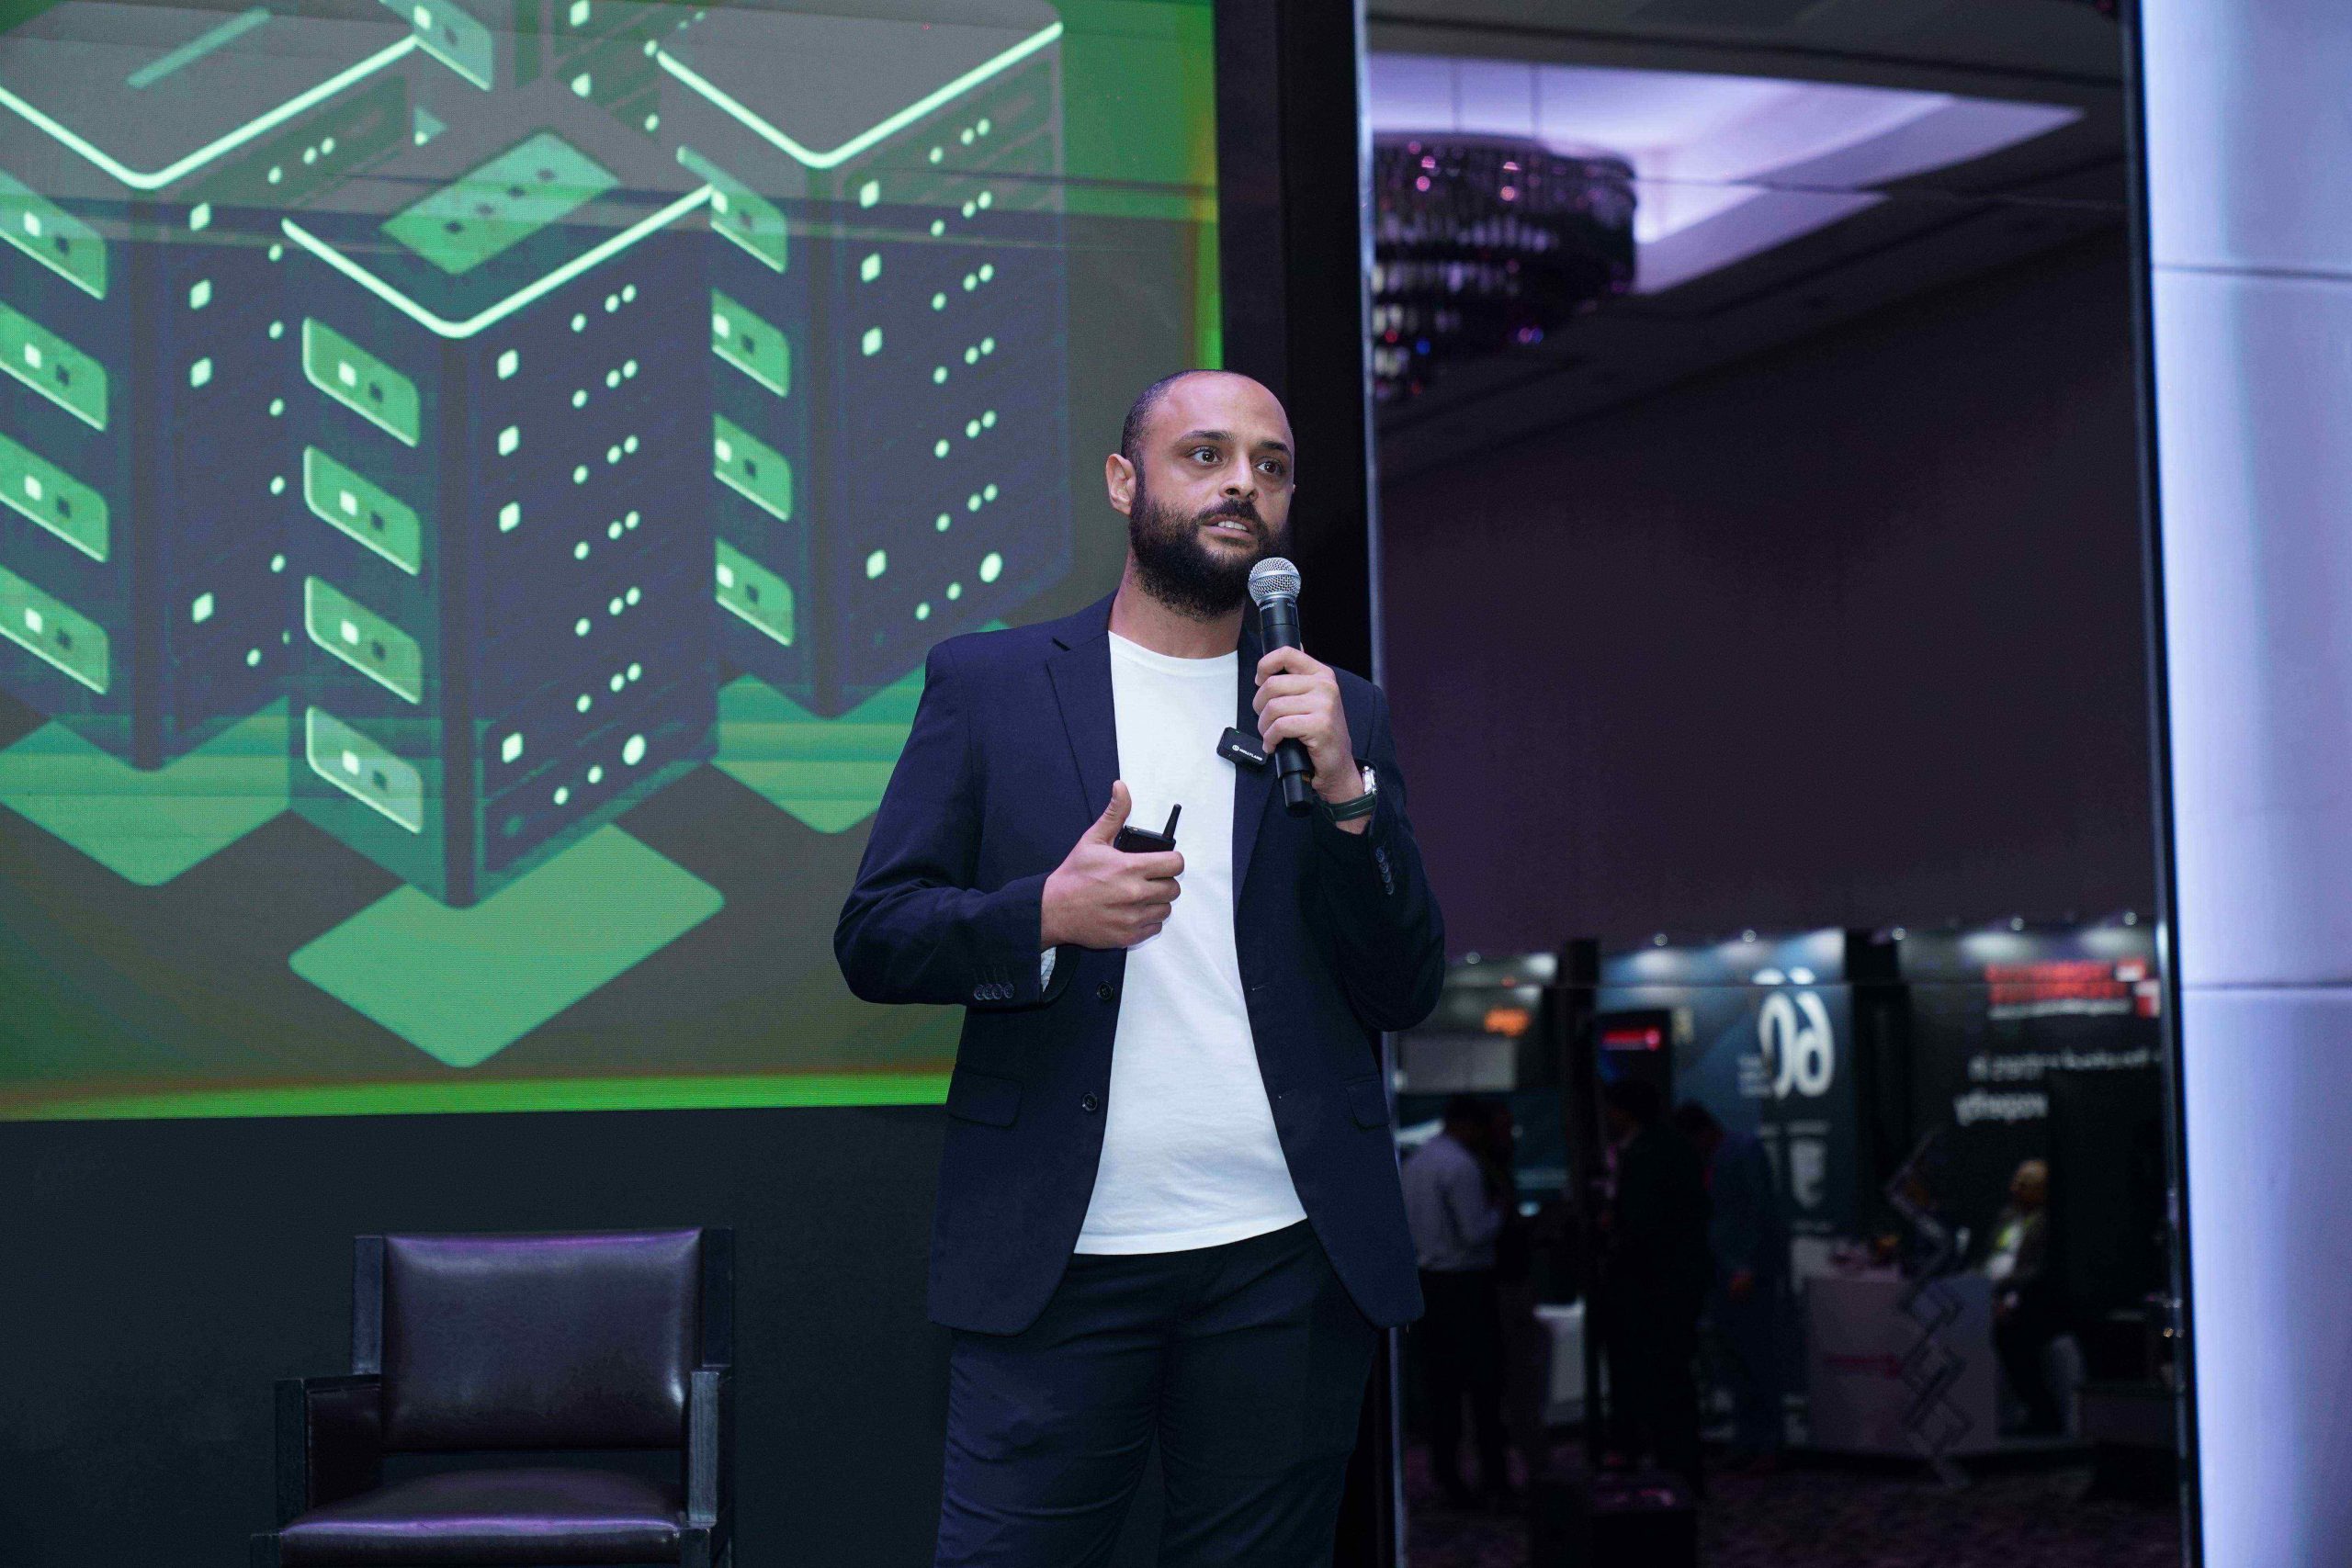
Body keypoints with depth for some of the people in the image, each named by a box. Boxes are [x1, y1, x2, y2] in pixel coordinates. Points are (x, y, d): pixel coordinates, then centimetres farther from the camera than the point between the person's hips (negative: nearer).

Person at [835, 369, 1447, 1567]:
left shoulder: (1342, 716, 12)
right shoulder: (988, 683, 7)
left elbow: (1405, 994, 7)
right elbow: (872, 939, 3)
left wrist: (1345, 792, -7)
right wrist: (1044, 913, -15)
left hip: (1285, 1270, 2)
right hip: (1056, 1262, -2)